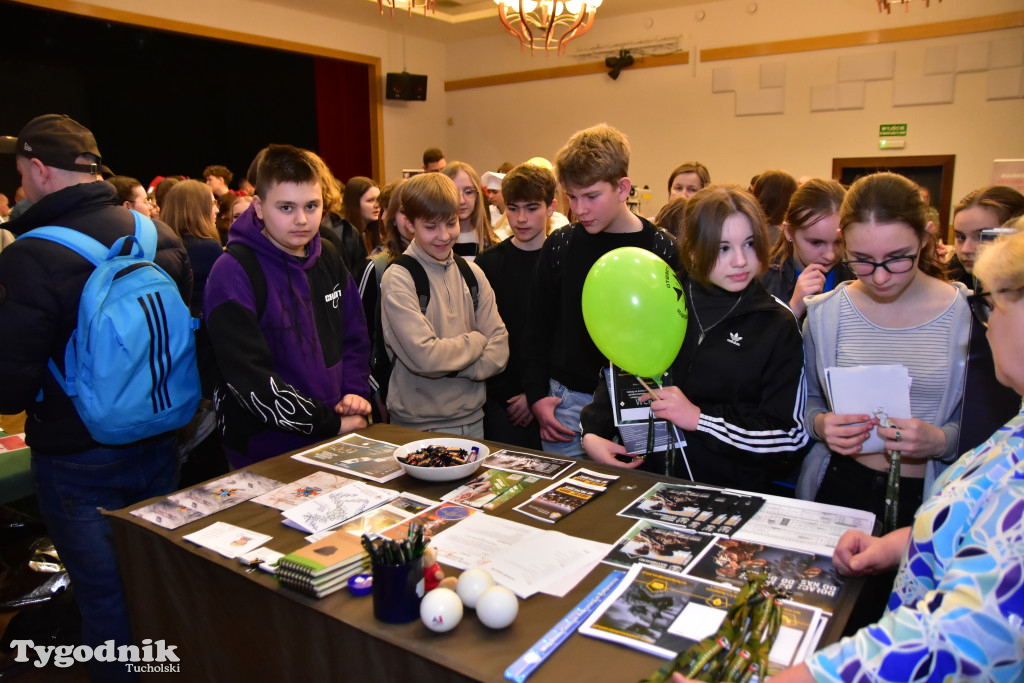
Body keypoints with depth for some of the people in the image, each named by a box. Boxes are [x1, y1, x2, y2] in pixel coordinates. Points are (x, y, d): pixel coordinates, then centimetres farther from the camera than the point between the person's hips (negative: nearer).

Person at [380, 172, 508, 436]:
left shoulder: (472, 273, 4)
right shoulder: (398, 279, -13)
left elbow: (499, 349, -1)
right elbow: (424, 357, -23)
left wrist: (450, 365, -16)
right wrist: (476, 341, -9)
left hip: (473, 417, 5)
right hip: (419, 426, -5)